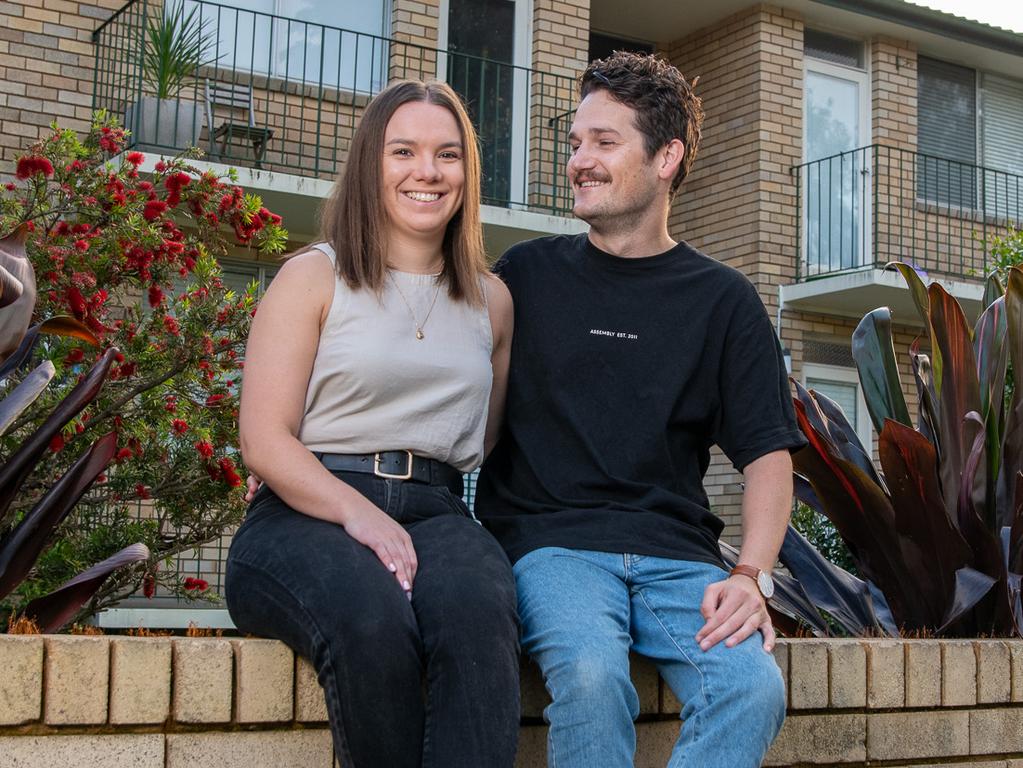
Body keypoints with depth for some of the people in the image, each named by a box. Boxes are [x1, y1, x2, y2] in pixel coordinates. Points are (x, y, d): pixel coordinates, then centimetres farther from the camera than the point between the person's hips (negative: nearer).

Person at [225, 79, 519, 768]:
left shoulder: (492, 301, 21)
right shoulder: (315, 277, 8)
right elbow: (264, 440, -1)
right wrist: (357, 510, -19)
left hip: (435, 511, 3)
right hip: (305, 514, -2)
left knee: (479, 612, -35)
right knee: (371, 618, -38)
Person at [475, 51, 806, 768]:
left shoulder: (724, 300, 12)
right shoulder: (527, 274, 12)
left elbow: (768, 451, 7)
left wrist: (752, 575, -10)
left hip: (676, 552, 1)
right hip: (549, 540, -1)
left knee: (754, 687, -28)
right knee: (591, 675, -33)